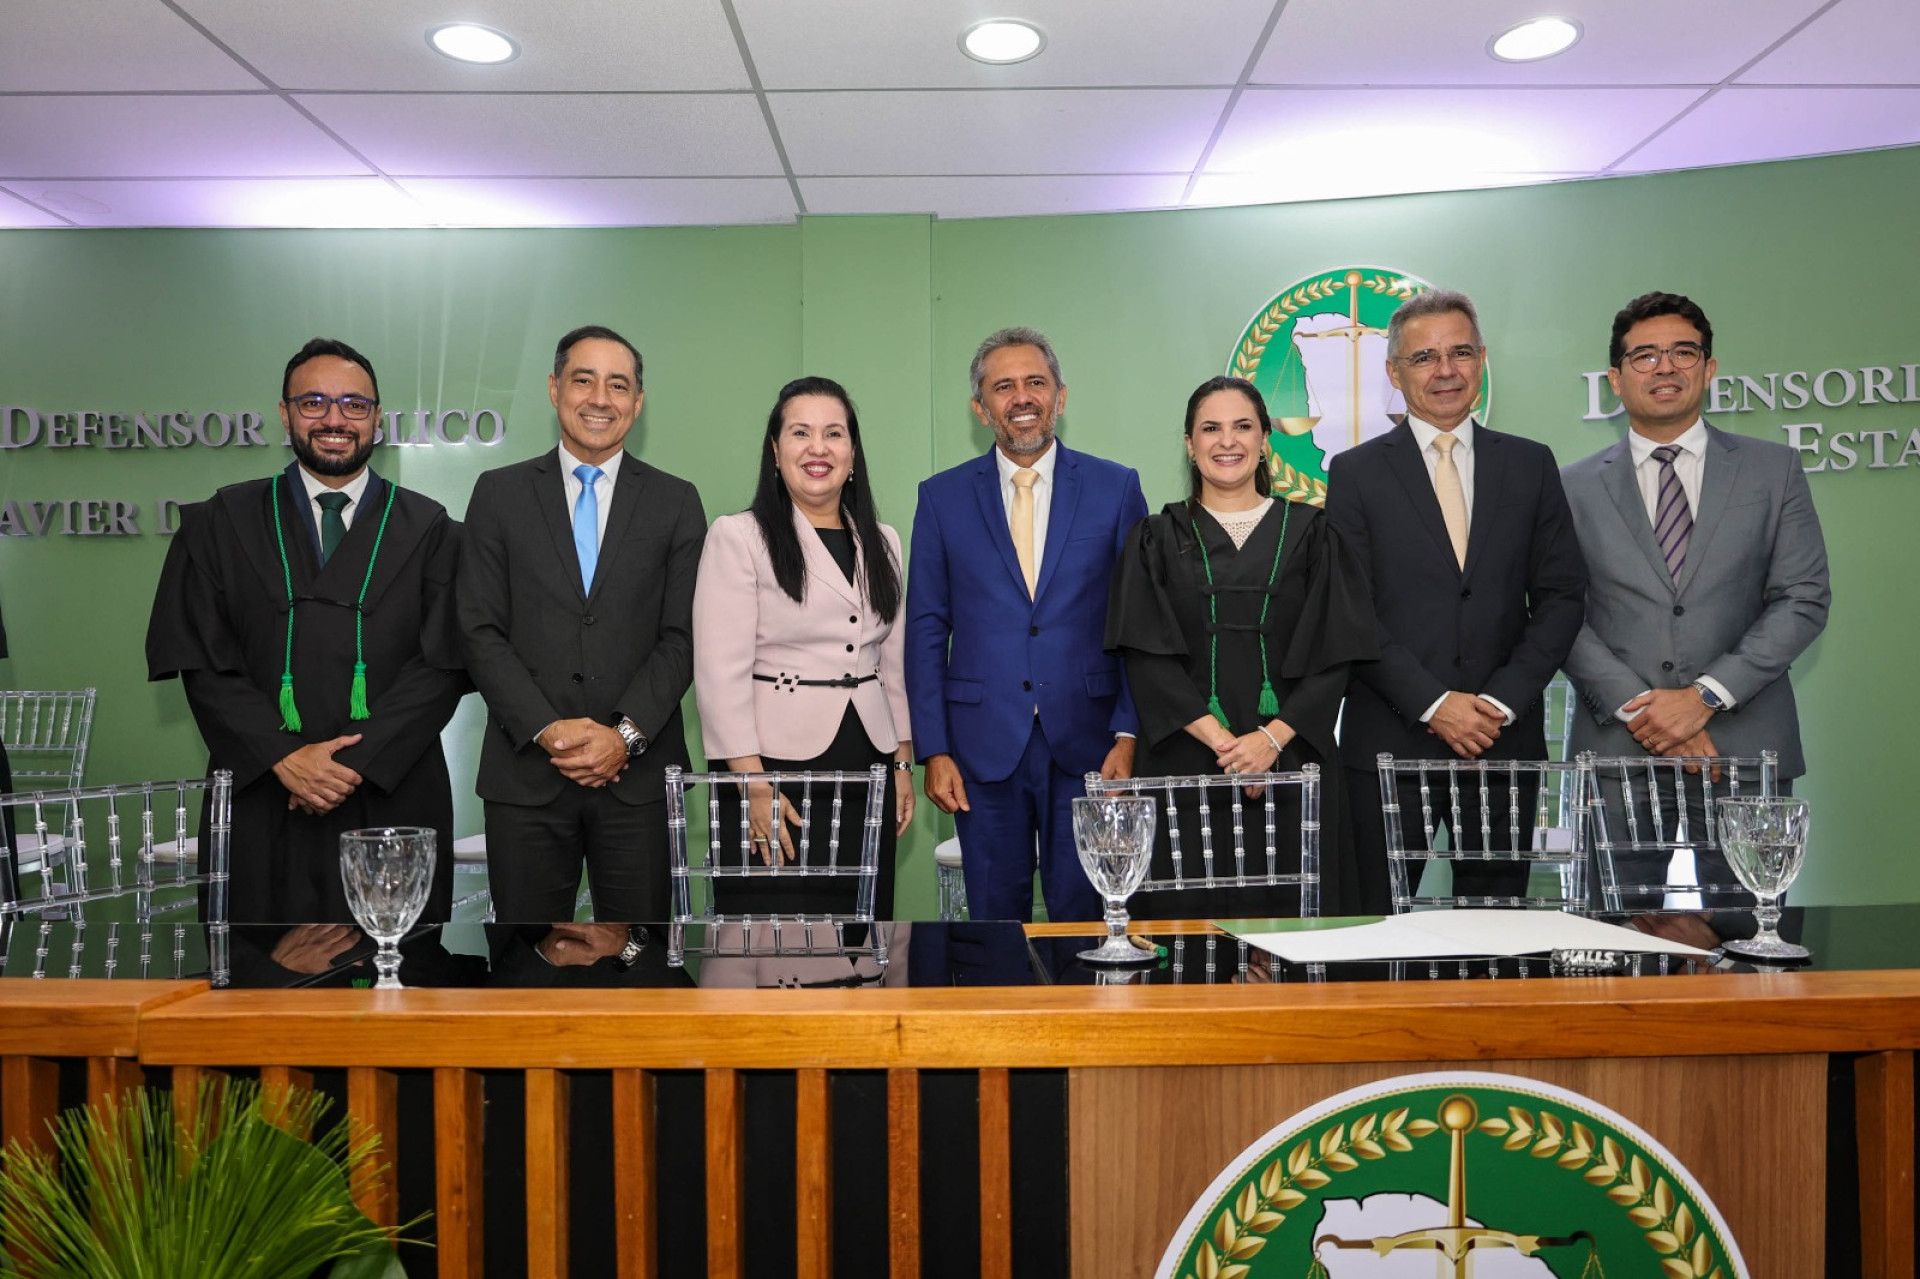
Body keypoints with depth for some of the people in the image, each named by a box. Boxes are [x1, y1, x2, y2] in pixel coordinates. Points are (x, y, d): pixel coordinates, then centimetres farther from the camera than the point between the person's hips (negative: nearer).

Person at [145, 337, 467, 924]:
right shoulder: (220, 523, 8)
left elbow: (443, 665, -2)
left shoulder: (429, 530, 6)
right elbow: (201, 661, 1)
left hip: (393, 803, 0)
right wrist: (283, 756, -11)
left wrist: (356, 761, -12)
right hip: (260, 806, 1)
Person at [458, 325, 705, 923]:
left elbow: (681, 636, 1)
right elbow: (480, 631, 1)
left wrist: (626, 734, -11)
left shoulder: (676, 502, 7)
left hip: (640, 772, 0)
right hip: (526, 773, 0)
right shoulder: (499, 493, 7)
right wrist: (547, 730, -10)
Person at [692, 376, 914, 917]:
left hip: (868, 768, 5)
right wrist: (752, 782, -16)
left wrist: (902, 762, 12)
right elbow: (721, 672, -10)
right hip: (776, 758, -5)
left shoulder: (882, 542, 13)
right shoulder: (739, 537, -4)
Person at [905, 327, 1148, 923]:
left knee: (1081, 914, 7)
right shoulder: (942, 497, 5)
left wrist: (1128, 735, -4)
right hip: (984, 745, 1)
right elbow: (926, 630, 4)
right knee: (995, 917, 9)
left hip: (1085, 744, 0)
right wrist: (933, 750, -2)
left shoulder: (1115, 488, 3)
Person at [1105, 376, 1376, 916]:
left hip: (1292, 763, 1)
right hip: (1185, 765, 0)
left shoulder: (1309, 533, 8)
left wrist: (1273, 738, -12)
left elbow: (1334, 653, 1)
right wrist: (1220, 740, -14)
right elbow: (1146, 657, -2)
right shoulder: (1156, 539, 8)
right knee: (1193, 915, -1)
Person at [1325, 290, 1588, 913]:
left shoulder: (1530, 465, 10)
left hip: (1505, 739, 2)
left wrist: (1503, 701, -7)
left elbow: (1561, 597, 6)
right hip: (1389, 741, -2)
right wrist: (1433, 703, -12)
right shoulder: (1356, 472, 3)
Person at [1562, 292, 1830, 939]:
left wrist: (1705, 696, -10)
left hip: (1744, 746, 1)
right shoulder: (1576, 487, 8)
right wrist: (1639, 711, -11)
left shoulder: (1772, 469, 9)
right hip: (1619, 744, 0)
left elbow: (1804, 600, 1)